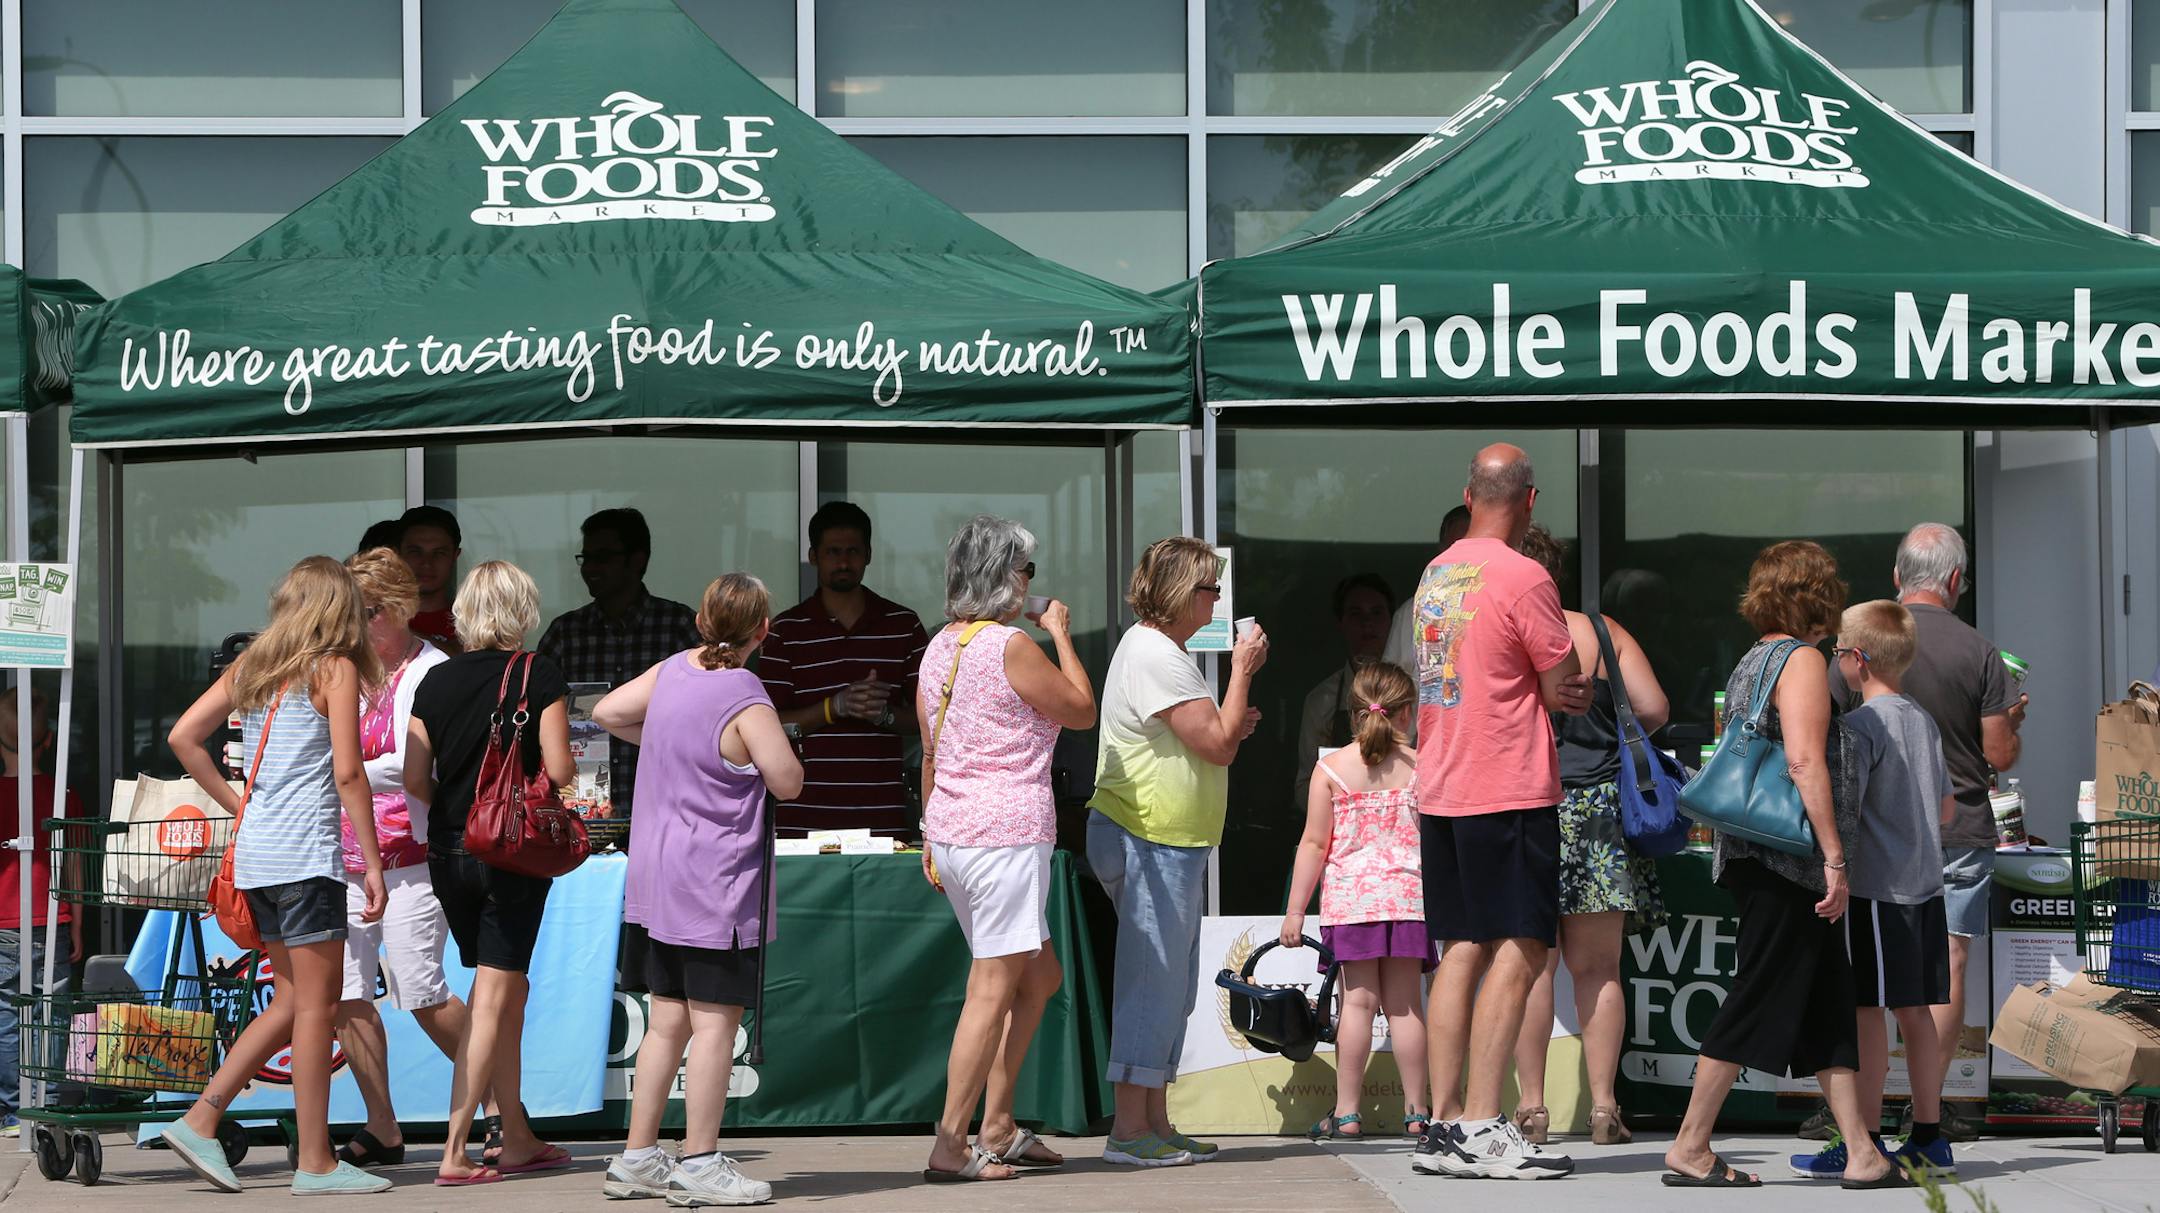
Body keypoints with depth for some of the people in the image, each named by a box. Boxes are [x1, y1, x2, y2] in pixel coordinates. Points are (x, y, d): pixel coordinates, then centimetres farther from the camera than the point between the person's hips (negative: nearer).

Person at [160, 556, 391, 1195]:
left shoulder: (250, 666, 14)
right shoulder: (334, 669, -4)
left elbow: (183, 738, 8)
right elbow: (347, 772, -11)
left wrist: (235, 803, 14)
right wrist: (372, 863, -9)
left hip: (256, 853, 7)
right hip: (307, 854, -7)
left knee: (292, 999, 16)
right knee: (318, 1005, -2)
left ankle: (200, 1120, 10)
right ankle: (316, 1162, 0)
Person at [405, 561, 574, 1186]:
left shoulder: (435, 680, 4)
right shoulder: (537, 675, -8)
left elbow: (415, 781, 3)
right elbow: (558, 770, -12)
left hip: (447, 852, 5)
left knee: (507, 992, 17)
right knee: (492, 999, -3)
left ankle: (518, 1140, 23)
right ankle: (455, 1152, -9)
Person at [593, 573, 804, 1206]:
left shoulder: (672, 670, 4)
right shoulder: (747, 703, -18)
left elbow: (607, 712, 16)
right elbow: (789, 782, -12)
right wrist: (771, 743, 6)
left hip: (656, 879, 8)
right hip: (717, 881, -8)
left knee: (668, 1019, 14)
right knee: (716, 1019, -2)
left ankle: (636, 1159, 17)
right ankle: (699, 1164, -1)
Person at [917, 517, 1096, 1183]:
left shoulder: (940, 648, 12)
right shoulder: (1011, 647, -13)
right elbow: (1083, 710, -3)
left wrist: (933, 837, 24)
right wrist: (1060, 634, 7)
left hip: (950, 832, 9)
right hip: (1008, 833, -9)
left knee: (1039, 976, 19)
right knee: (992, 990, -5)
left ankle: (998, 1127, 18)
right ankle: (950, 1146, -5)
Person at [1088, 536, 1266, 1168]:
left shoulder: (1156, 648, 19)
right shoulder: (1156, 657, -16)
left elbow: (1201, 746, 28)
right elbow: (1218, 744, -19)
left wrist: (1233, 727, 10)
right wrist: (1242, 669, -10)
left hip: (1171, 843, 11)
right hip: (1150, 842, -11)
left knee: (1170, 986, 12)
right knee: (1152, 981, -9)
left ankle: (1155, 1123, 16)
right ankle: (1130, 1128, -8)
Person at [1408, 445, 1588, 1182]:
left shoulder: (1436, 575, 13)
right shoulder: (1522, 578, -12)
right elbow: (1571, 693, -8)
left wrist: (1545, 688, 6)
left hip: (1440, 791, 8)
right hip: (1509, 790, -8)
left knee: (1462, 950, 11)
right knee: (1519, 951, -7)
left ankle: (1444, 1123, 10)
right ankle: (1481, 1130, -13)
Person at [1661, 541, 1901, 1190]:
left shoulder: (1750, 661, 18)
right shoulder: (1803, 659, -10)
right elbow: (1805, 762, -20)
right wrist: (1834, 857, -20)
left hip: (1756, 858, 10)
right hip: (1789, 861, -10)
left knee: (1829, 1005, 9)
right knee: (1758, 999, -6)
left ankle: (1861, 1153, 7)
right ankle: (1690, 1148, -3)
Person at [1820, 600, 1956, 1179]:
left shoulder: (1861, 724, -12)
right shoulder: (1925, 723, 13)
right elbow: (1946, 807, 20)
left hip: (1874, 888, -8)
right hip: (1925, 885, 8)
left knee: (1868, 1012, -5)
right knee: (1915, 1011, 11)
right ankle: (1928, 1139, 13)